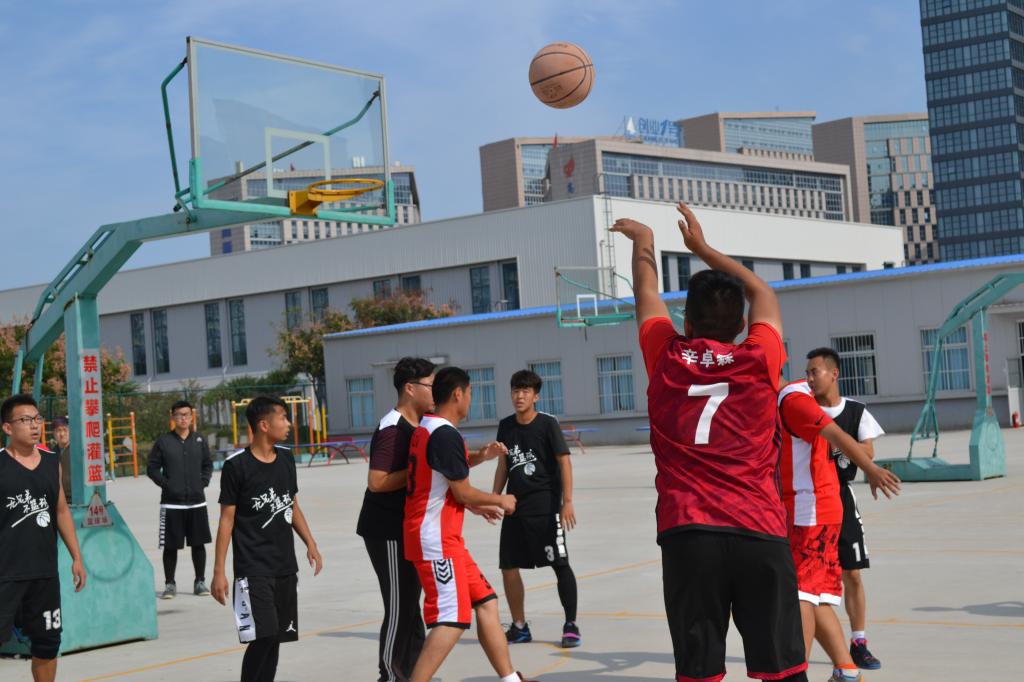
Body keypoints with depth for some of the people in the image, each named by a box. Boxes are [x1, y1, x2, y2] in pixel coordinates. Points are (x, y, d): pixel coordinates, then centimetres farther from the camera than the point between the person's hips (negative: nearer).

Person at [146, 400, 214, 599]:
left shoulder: (199, 440, 6)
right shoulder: (164, 441, -2)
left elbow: (208, 465, 15)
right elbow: (152, 467, 1)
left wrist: (203, 482, 1)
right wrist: (165, 484, -8)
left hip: (196, 502, 2)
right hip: (171, 502, -2)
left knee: (198, 543, 8)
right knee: (170, 545, 1)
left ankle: (200, 581, 19)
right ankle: (169, 584, 12)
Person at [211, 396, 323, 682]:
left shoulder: (286, 459, 8)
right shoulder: (237, 465, -10)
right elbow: (227, 519, -7)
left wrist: (310, 544, 11)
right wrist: (219, 570, -9)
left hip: (285, 566, 6)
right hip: (253, 569, -6)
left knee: (274, 637, 8)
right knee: (262, 636, -13)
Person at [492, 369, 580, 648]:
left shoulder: (547, 424, -7)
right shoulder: (506, 426, 8)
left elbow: (564, 462, -9)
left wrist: (567, 501, -16)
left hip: (545, 506, -5)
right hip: (515, 506, 5)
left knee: (560, 565, -4)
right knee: (508, 566, 5)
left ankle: (571, 625, 6)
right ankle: (519, 626, 18)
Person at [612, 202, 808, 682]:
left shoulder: (666, 360, 6)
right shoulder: (758, 361, 5)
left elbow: (646, 293, 26)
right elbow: (762, 293, 26)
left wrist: (642, 242, 44)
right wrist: (701, 246, 36)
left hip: (687, 535, 0)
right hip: (760, 533, 0)